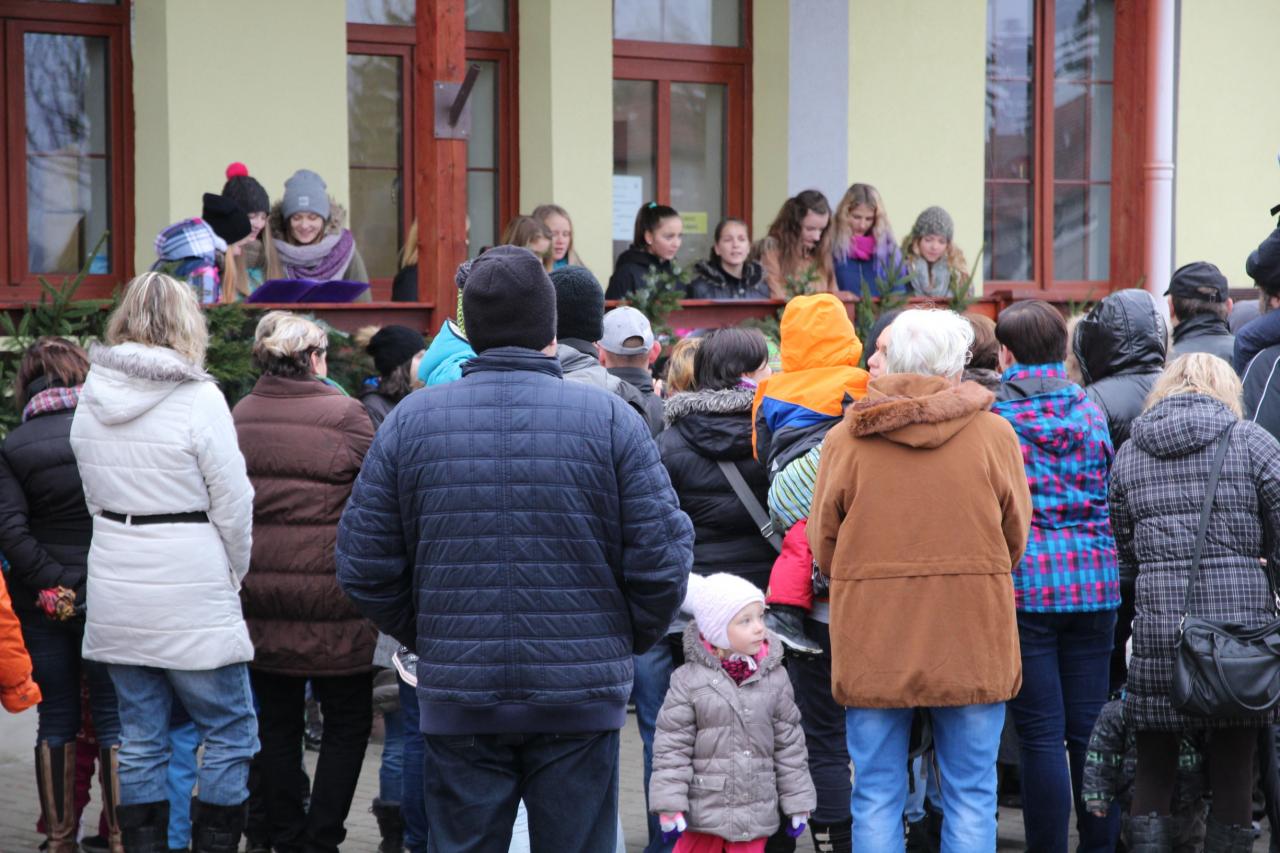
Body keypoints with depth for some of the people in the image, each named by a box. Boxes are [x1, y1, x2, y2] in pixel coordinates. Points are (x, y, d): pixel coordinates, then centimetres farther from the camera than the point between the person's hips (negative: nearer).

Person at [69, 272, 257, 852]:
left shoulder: (91, 398, 5)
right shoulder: (198, 398, -13)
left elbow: (94, 500, 12)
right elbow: (233, 505, -10)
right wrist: (235, 575, 6)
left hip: (114, 593, 6)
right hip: (191, 599, -6)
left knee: (139, 742, 11)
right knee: (231, 734, 5)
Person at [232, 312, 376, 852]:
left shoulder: (240, 417, 3)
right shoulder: (344, 415, -10)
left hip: (258, 596, 5)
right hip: (330, 601, -4)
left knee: (277, 723, 13)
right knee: (347, 723, 8)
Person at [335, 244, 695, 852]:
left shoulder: (410, 421, 0)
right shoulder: (609, 420, -5)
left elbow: (364, 567, 2)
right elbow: (662, 560, -6)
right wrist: (626, 642, 11)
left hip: (456, 700, 1)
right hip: (581, 698, -1)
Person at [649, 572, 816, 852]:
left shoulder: (774, 678, 0)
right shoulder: (689, 680, -9)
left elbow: (789, 742, 6)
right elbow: (672, 745, -7)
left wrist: (797, 803, 8)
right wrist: (669, 805, -12)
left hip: (755, 814, 3)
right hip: (703, 810, -2)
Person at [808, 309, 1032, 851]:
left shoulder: (845, 439, -2)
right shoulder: (994, 433, -2)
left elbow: (822, 548, 5)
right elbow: (1016, 539, 6)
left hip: (871, 643, 0)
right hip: (974, 641, 0)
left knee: (876, 799, 7)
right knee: (971, 797, 7)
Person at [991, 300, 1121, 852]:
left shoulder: (992, 415, -4)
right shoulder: (1090, 411, 8)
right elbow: (1112, 495, 14)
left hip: (1024, 585, -4)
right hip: (1094, 584, 4)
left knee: (1041, 735, -1)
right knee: (1090, 729, 9)